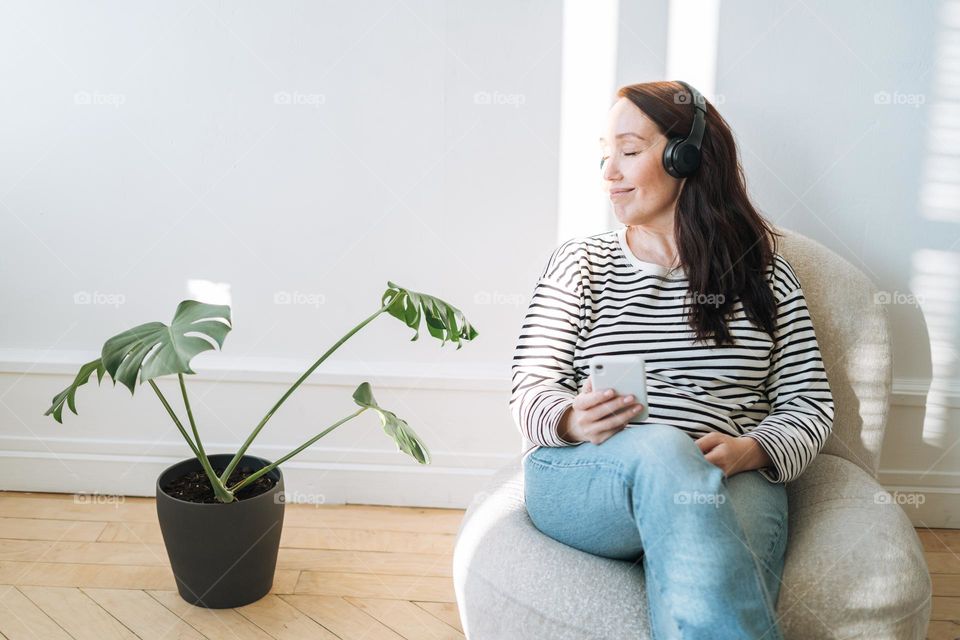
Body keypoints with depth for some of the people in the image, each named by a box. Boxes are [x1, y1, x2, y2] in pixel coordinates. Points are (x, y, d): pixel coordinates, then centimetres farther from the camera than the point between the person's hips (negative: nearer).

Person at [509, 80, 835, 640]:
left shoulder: (764, 270, 16)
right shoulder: (578, 263, 16)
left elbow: (810, 402, 12)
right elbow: (532, 390, 8)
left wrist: (750, 450, -10)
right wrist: (573, 422, -16)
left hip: (729, 485, 0)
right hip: (578, 480, 1)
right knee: (664, 449, -37)